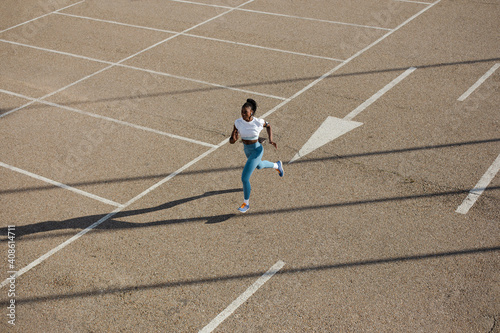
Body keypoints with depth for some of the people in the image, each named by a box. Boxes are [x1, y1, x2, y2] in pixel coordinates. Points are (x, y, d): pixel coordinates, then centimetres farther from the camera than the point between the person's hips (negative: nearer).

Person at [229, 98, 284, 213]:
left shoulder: (258, 122, -21)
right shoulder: (238, 122, -15)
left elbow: (268, 125, 3)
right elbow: (231, 141, -13)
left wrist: (271, 139, -8)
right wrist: (234, 139, -37)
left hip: (257, 150, -6)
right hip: (247, 150, 6)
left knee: (244, 178, -11)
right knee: (259, 166, 37)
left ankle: (246, 203, 11)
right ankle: (277, 165, 68)